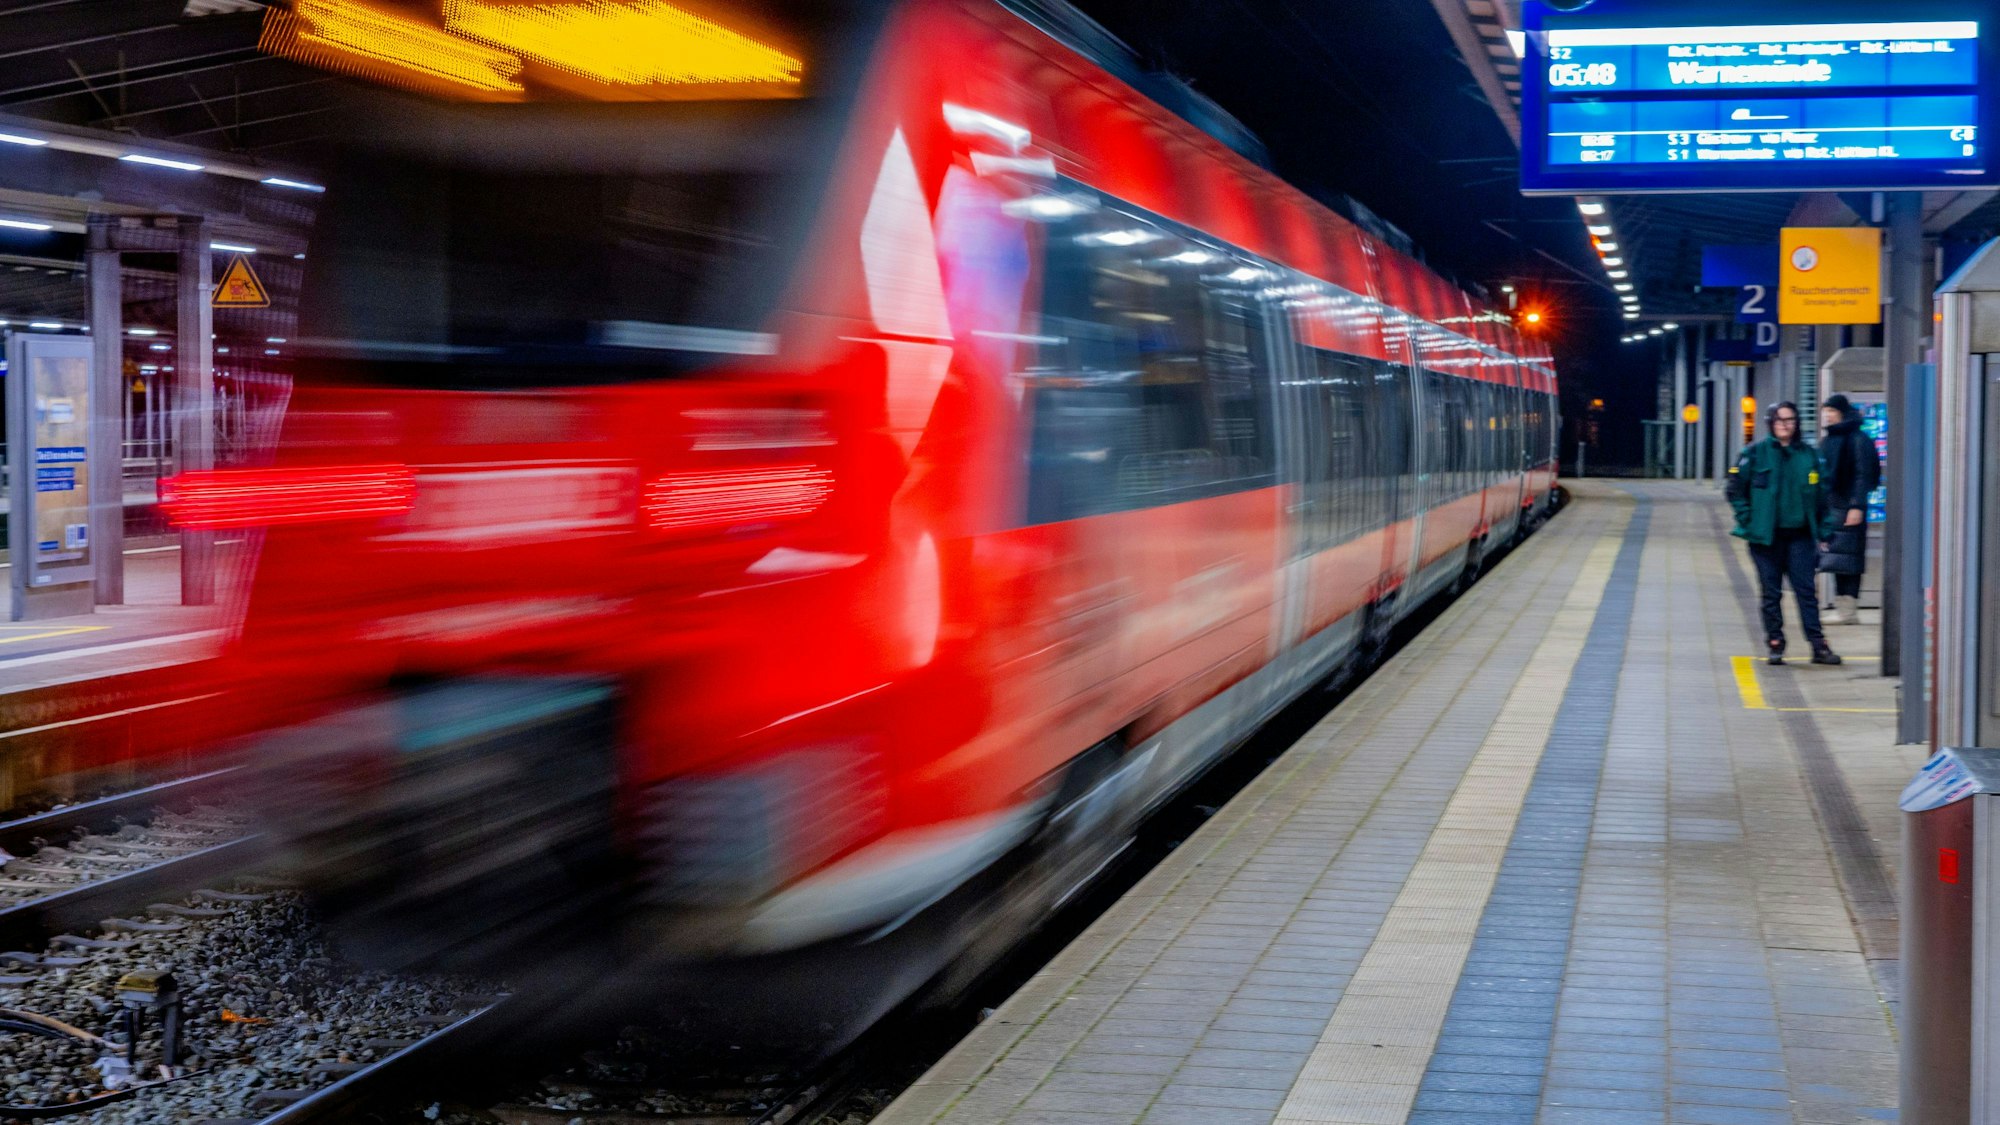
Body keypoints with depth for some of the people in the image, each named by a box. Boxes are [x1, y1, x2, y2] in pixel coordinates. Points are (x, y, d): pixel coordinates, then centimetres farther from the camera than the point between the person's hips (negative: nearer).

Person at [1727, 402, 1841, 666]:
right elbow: (1736, 490, 4)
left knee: (1806, 590, -2)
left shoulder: (1808, 455, 8)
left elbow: (1820, 494, 12)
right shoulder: (1756, 454, 1)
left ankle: (1819, 646, -1)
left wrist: (1822, 530, 6)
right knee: (1771, 592, 3)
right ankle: (1775, 644, 10)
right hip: (1766, 535, -1)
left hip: (1800, 535, 1)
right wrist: (1748, 522, -4)